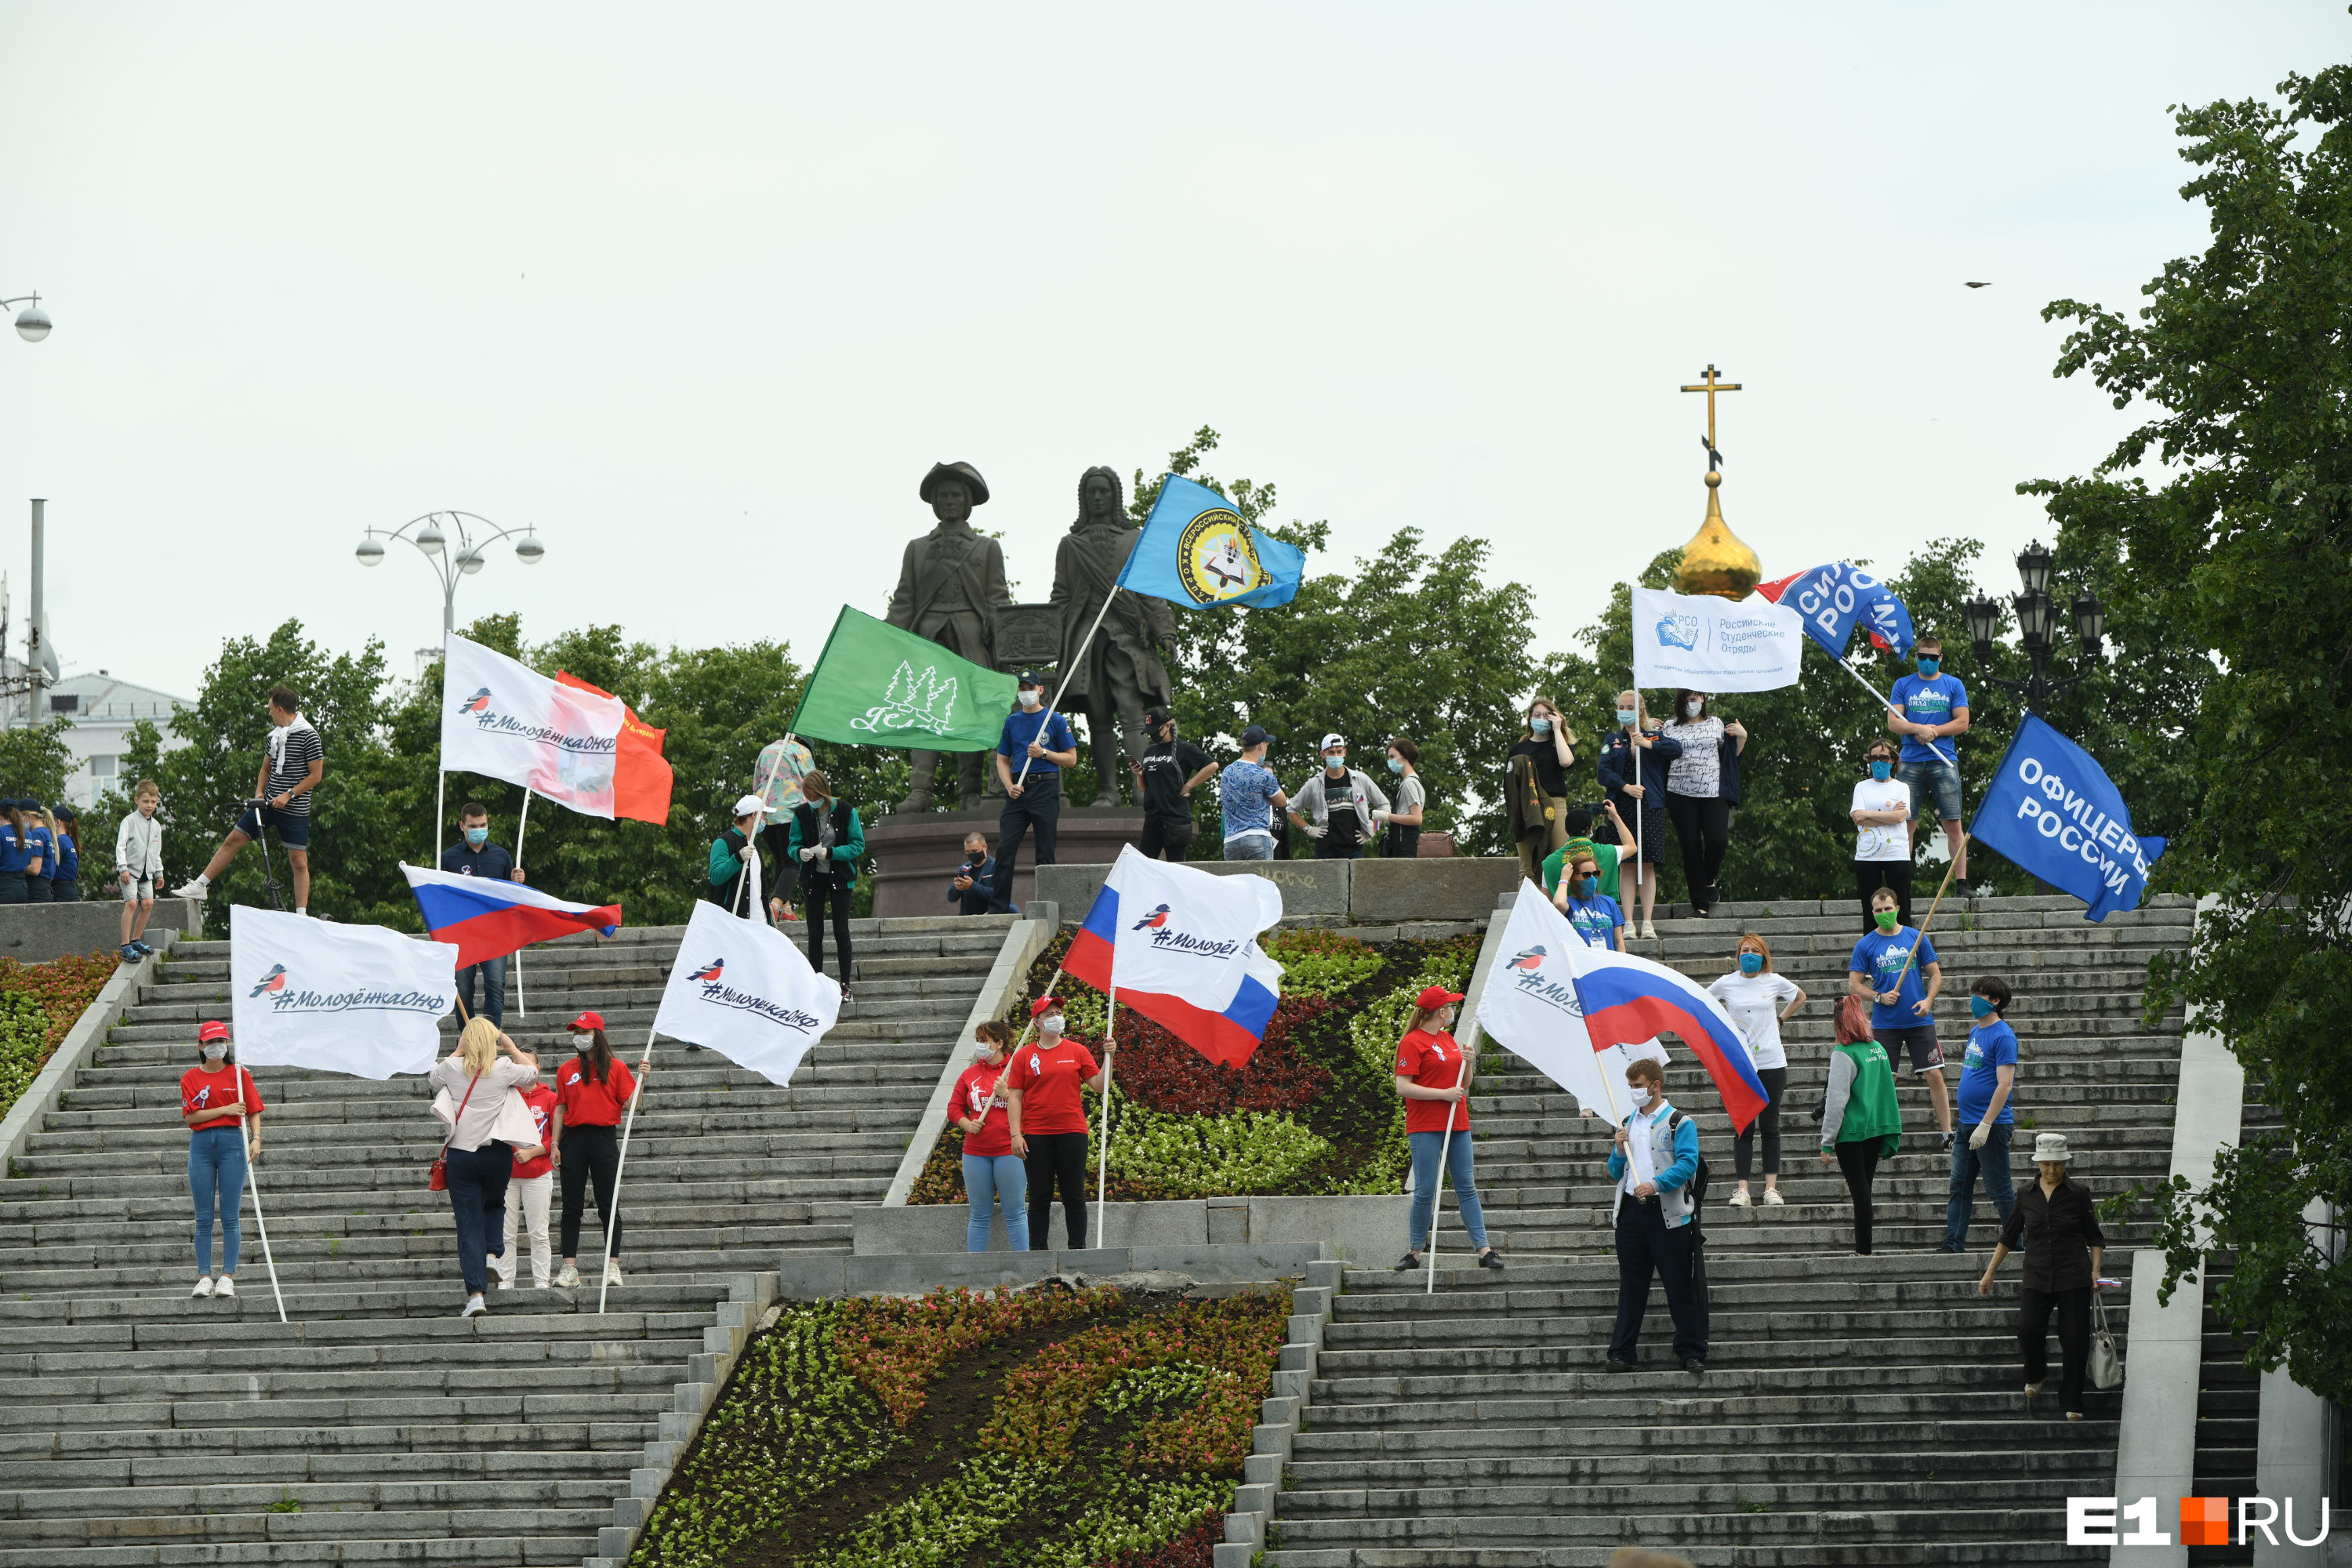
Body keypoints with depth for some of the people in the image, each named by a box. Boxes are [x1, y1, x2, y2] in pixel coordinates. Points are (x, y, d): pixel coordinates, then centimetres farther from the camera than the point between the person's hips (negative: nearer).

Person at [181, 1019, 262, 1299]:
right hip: (201, 1144, 1)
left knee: (230, 1216, -3)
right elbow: (191, 1116, -2)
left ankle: (227, 1277, 0)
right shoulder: (191, 1078, 7)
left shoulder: (239, 1074, 6)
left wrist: (256, 1138, -12)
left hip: (232, 1142, -1)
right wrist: (225, 1110, -10)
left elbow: (253, 1111, 3)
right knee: (203, 1217, 2)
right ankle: (204, 1277, 4)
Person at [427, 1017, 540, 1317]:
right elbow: (532, 1072, 14)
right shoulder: (504, 1069, -6)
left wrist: (459, 1051, 23)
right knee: (495, 1205, 29)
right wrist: (510, 1046, 18)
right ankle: (492, 1252, 4)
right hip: (497, 1154, 0)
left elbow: (434, 1077, 20)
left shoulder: (453, 1068, -4)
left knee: (469, 1223, 1)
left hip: (460, 1155, 0)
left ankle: (475, 1293, -6)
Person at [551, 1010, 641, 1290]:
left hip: (604, 1138, -3)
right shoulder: (566, 1070, 11)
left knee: (608, 1206, -2)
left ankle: (613, 1266, 0)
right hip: (573, 1138, 3)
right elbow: (561, 1109, 11)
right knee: (572, 1206, 2)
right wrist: (555, 1144, 4)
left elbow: (630, 1105, -2)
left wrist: (641, 1080, -16)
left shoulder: (616, 1068, 3)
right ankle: (569, 1267, 4)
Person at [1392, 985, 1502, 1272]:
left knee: (1467, 1188, 3)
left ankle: (1484, 1250, -1)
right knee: (1425, 1191, -5)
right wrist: (1444, 1094, -16)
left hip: (1457, 1125, 7)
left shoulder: (1448, 1040, 17)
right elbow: (1403, 1087, -14)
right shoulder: (1412, 1043, -6)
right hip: (1426, 1128, -7)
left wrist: (1467, 1063, 3)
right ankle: (1415, 1252, 4)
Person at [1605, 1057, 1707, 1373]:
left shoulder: (1679, 1123, -1)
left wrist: (1656, 1184, -25)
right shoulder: (1627, 1125, 18)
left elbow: (1687, 1165, -13)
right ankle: (1621, 1353, 10)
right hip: (1631, 1213, 5)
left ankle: (1692, 1353, 4)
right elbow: (1616, 1174, 20)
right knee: (1631, 1287, 8)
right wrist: (1619, 1152, 0)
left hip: (1668, 1214, -5)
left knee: (1680, 1288, -1)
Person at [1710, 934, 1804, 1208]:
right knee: (1743, 1128, -1)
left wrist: (1780, 1020, 13)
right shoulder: (1726, 983, 1)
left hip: (1772, 1062, 0)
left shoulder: (1775, 982, 2)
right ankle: (1742, 1188, -2)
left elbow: (1800, 997, 22)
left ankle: (1771, 1187, 6)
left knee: (1769, 1127, 4)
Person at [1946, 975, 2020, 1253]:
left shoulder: (2003, 1036, -14)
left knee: (1999, 1189, -1)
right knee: (1959, 1187, 8)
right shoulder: (1975, 1031, 14)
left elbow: (2005, 1085, -20)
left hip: (1992, 1125, -9)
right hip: (1967, 1124, 9)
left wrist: (1985, 1125, -24)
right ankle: (1953, 1246, 10)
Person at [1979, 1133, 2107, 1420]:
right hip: (2037, 1278, 2)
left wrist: (2095, 1270, -6)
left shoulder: (2078, 1194, 2)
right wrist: (1990, 1273, 15)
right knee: (2028, 1329, -18)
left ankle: (2072, 1403, 5)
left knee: (2074, 1339, -6)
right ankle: (2036, 1375, 14)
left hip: (2073, 1278, -1)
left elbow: (2094, 1237, 8)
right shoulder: (2026, 1197, 8)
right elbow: (2009, 1236, 16)